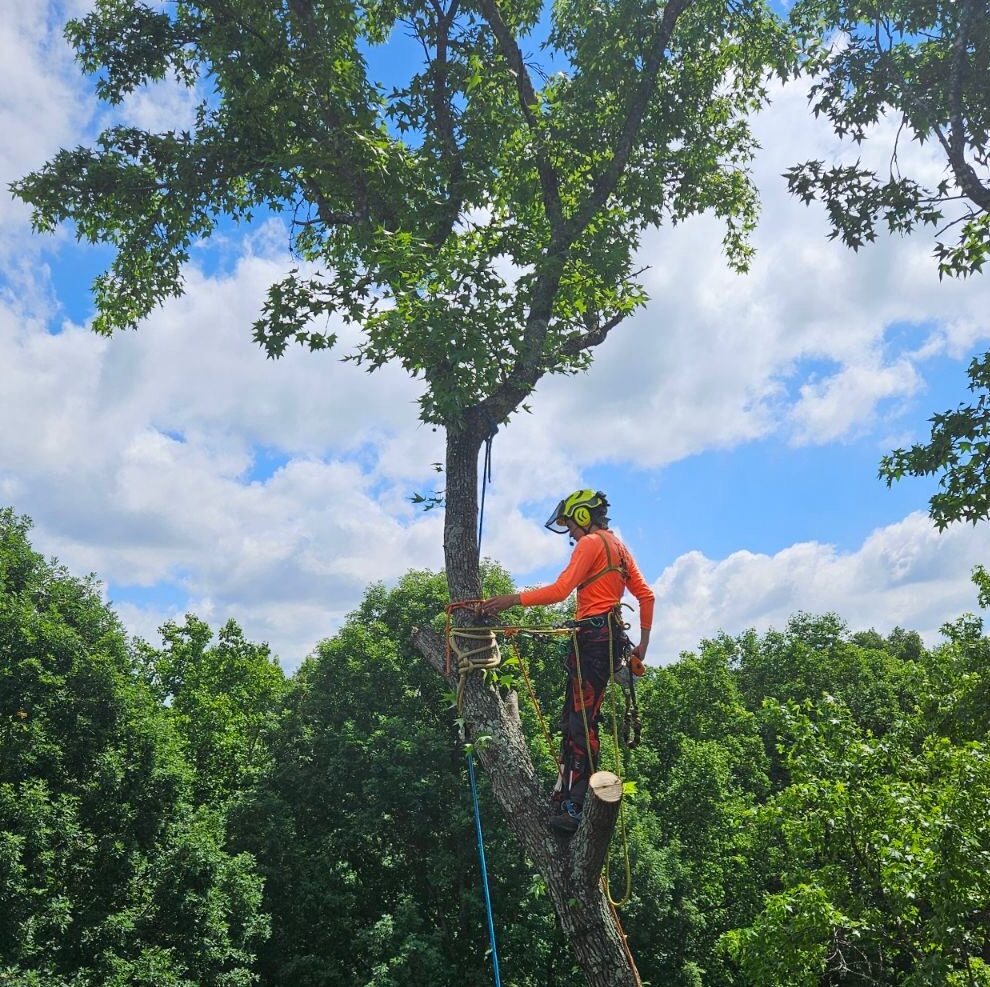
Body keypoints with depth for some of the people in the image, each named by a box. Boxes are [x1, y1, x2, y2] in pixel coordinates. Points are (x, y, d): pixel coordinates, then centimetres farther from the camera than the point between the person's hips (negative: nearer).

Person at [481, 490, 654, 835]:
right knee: (573, 719, 9)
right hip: (611, 636, 10)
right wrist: (643, 643, 22)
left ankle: (576, 807, -15)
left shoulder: (591, 542, -4)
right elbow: (646, 595, 20)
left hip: (593, 635, -10)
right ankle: (567, 797, 10)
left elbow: (560, 590, -17)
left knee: (581, 720, -13)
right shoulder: (619, 547, 23)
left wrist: (511, 599, -16)